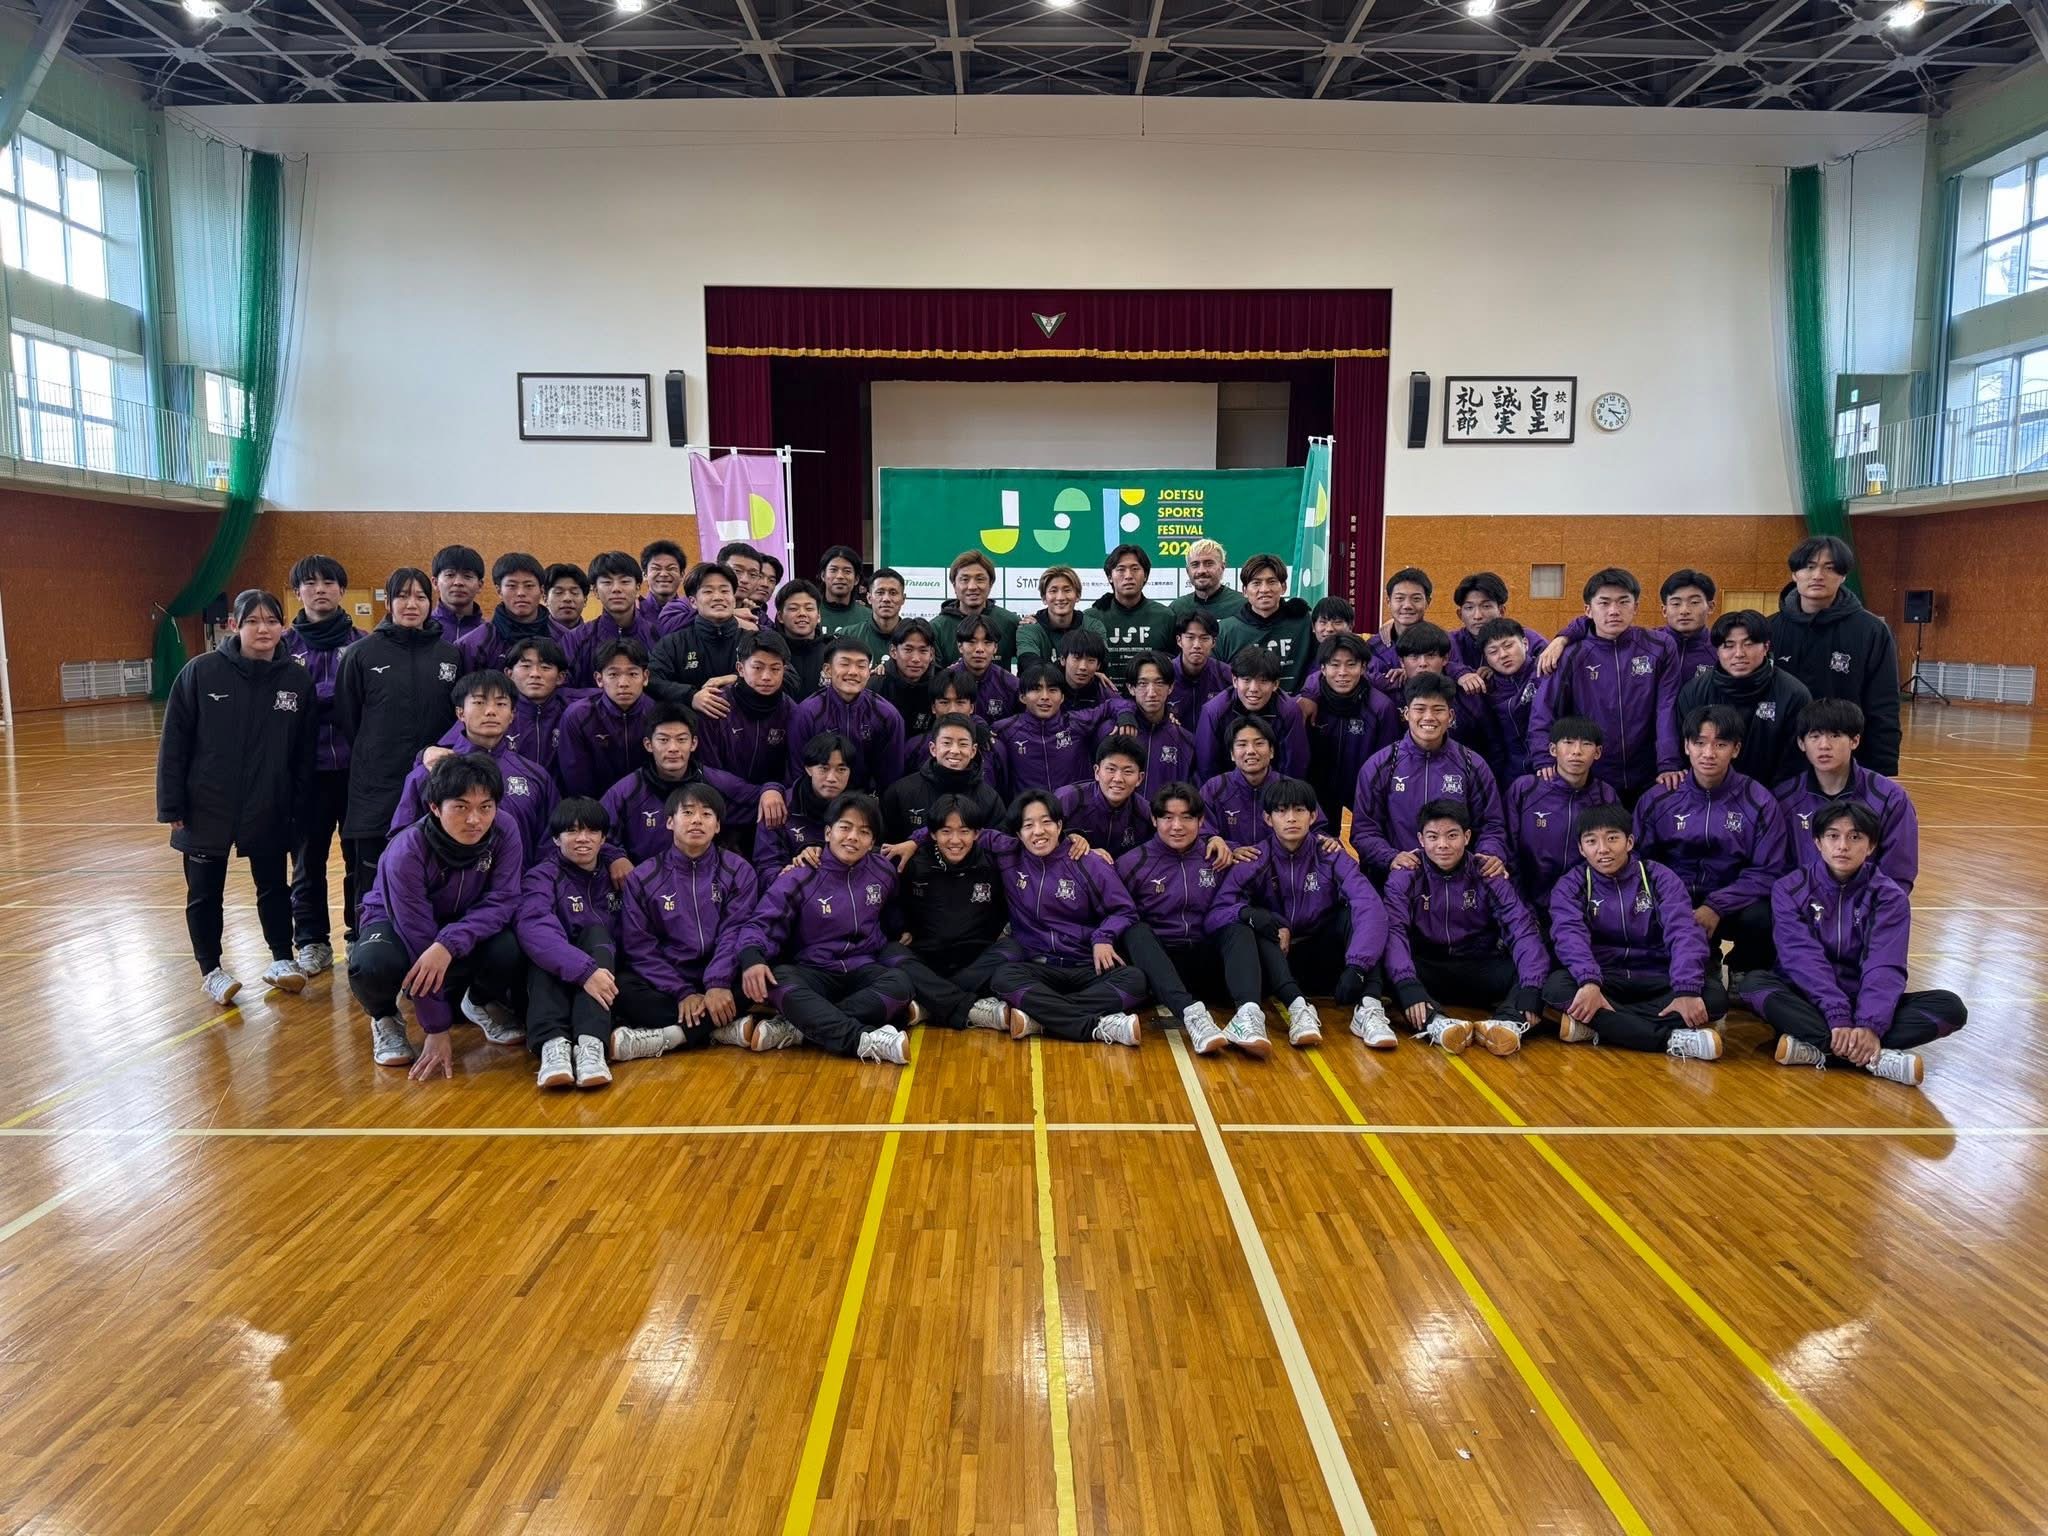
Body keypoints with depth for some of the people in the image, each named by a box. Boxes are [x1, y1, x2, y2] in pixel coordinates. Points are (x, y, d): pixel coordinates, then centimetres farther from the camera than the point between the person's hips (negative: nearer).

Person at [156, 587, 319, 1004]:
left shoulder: (298, 680, -5)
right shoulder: (201, 672, -10)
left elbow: (304, 753, 1)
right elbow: (174, 744, -7)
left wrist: (299, 809, 1)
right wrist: (172, 807, -8)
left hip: (270, 812, 1)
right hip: (206, 809, -1)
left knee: (274, 887, 14)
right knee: (205, 894, 11)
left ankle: (282, 960, 29)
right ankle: (211, 970, 27)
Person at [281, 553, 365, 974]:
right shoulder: (286, 645, 5)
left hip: (356, 766, 0)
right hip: (306, 768, 1)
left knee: (362, 856, 6)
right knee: (307, 859, 7)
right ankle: (311, 940, 19)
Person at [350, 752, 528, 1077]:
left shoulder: (504, 832, -24)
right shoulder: (407, 852, -32)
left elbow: (502, 902, -24)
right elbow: (418, 939, -32)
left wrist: (449, 944, -44)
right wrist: (436, 1031, -30)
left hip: (468, 926, 3)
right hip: (395, 923, -2)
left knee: (510, 951, -31)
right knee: (373, 965, -38)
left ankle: (482, 1002, 8)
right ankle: (385, 1018, 1)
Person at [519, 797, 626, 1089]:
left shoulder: (614, 870, 8)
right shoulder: (542, 877, -6)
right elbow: (534, 928, -28)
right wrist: (584, 970, -42)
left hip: (606, 972, 2)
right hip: (556, 979, -2)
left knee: (596, 932, -25)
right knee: (543, 949, -29)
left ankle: (591, 1043, -47)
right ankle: (553, 1042, -52)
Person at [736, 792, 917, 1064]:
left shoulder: (883, 871, 3)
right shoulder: (801, 876, -7)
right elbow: (762, 922, -14)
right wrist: (752, 957, -32)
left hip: (863, 971, 2)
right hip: (814, 973, -2)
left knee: (900, 983, -31)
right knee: (778, 980, -36)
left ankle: (799, 1027, -35)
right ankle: (866, 1041, -48)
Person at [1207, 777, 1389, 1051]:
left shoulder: (1331, 856, -6)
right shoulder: (1254, 863, -5)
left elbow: (1369, 905, -23)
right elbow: (1212, 916, -14)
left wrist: (1357, 967, -38)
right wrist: (1249, 913, -37)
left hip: (1322, 961, 1)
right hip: (1271, 961, 0)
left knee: (1353, 913, -22)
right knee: (1236, 925, -28)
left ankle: (1368, 1007, -36)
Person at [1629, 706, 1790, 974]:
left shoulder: (1759, 802, -2)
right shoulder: (1657, 800, 1)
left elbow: (1767, 871, -5)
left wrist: (1717, 908, -19)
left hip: (1732, 901, -1)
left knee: (1760, 919, -33)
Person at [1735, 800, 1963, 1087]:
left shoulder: (1889, 897, -1)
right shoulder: (1790, 889, -3)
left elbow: (1885, 966, -15)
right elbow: (1804, 958, -17)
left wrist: (1870, 1025, -32)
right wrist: (1837, 1018, -32)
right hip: (1807, 997, -2)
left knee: (1950, 1007, -22)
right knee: (1752, 983, -32)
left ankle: (1818, 1047, -34)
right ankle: (1873, 1057, -39)